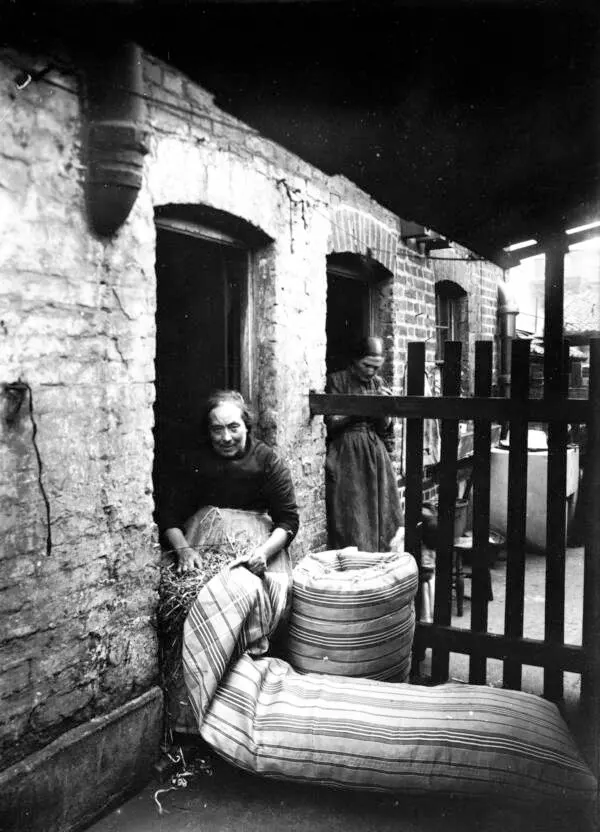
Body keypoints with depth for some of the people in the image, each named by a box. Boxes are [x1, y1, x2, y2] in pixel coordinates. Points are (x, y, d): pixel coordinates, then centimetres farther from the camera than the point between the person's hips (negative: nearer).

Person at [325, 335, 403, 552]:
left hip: (375, 455, 5)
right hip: (346, 456, -5)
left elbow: (385, 430, 11)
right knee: (349, 519, -6)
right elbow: (332, 422, -8)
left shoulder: (378, 383, 12)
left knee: (380, 516, 3)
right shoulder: (337, 380, -2)